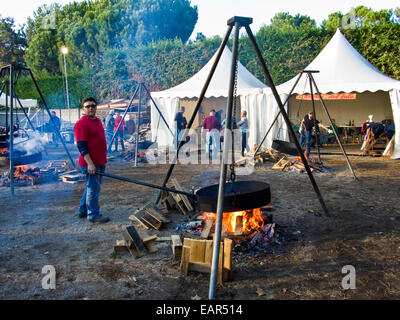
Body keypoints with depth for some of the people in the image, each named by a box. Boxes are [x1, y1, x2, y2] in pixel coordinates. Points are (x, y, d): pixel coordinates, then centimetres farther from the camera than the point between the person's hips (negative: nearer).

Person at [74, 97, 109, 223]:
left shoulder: (97, 120, 14)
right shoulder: (81, 123, -15)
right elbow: (81, 146, -20)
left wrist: (103, 160, 22)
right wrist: (90, 163, -25)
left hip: (100, 162, 10)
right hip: (91, 163, -10)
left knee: (91, 187, 19)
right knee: (93, 188, -1)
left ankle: (83, 211, 32)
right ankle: (93, 215, 11)